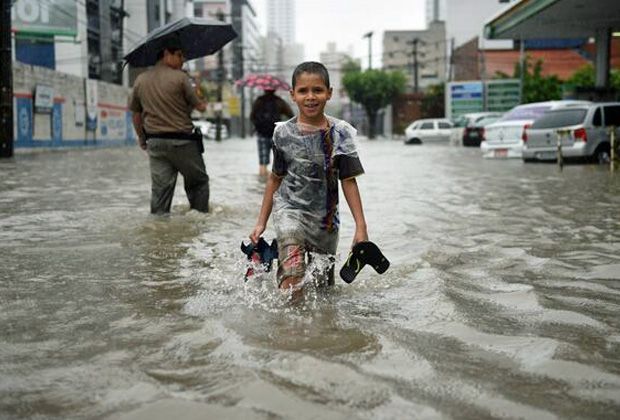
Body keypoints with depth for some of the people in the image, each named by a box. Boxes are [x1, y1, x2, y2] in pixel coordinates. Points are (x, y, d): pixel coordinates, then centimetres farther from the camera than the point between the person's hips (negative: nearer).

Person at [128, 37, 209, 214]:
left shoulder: (141, 80, 6)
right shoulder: (179, 77, -9)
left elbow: (135, 113, 11)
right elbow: (198, 106, -4)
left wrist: (141, 138, 22)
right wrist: (202, 105, 18)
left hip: (155, 141, 5)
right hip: (182, 141, -5)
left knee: (160, 188, 8)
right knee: (198, 182, 11)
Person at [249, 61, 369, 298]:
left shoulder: (340, 133, -5)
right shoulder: (283, 133, -3)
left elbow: (348, 181, -2)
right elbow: (275, 179, 9)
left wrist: (361, 227, -7)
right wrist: (261, 222, 10)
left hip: (325, 218, 1)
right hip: (289, 210, -1)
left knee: (322, 286, 13)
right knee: (292, 283, -20)